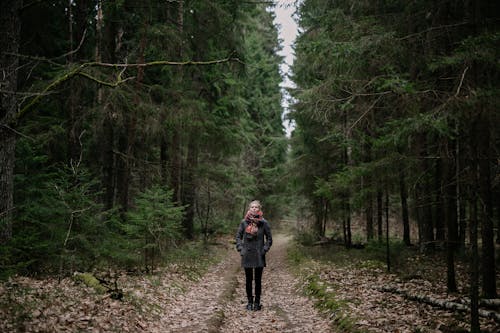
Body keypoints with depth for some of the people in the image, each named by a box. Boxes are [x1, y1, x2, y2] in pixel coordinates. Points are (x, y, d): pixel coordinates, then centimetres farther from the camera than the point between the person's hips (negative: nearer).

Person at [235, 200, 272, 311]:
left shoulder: (263, 223, -2)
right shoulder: (244, 222, 1)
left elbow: (269, 238, 5)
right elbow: (238, 236, 10)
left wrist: (264, 249, -4)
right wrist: (240, 249, 0)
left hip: (259, 256, -1)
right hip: (247, 255, 1)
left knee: (258, 280, 3)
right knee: (248, 280, 7)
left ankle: (257, 302, 14)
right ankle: (250, 302, 18)